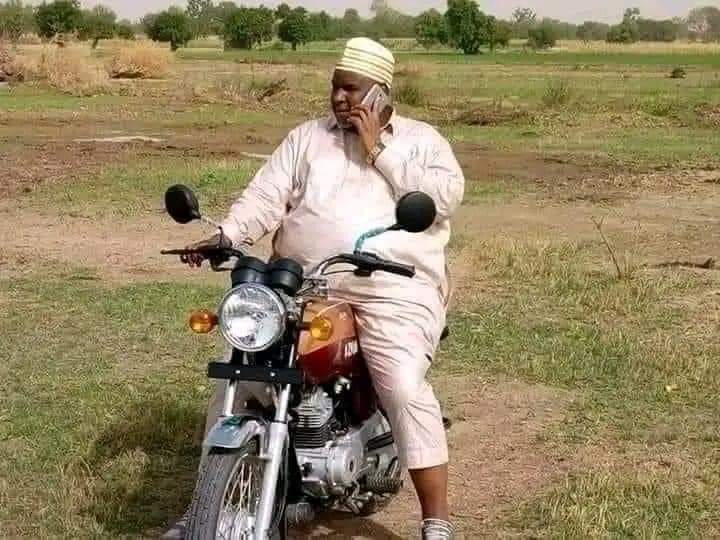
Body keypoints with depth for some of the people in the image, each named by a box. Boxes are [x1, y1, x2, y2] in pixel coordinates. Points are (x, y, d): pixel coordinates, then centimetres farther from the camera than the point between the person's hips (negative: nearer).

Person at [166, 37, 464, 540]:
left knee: (407, 389, -25)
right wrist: (226, 234, -14)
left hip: (392, 289, -3)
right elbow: (268, 195, 5)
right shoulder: (307, 136, 17)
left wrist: (379, 150, -7)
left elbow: (447, 195, -8)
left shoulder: (420, 139, 10)